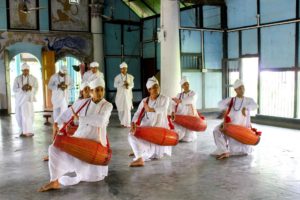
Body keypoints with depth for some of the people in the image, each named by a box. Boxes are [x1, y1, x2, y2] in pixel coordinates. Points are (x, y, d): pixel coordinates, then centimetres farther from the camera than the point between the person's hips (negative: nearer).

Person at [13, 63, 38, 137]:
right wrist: (22, 88, -19)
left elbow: (36, 88, 3)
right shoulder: (17, 78, 1)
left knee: (27, 115, -13)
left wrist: (31, 88, -17)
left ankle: (29, 131, -7)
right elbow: (14, 89, -2)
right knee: (19, 116, 4)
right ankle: (23, 131, 17)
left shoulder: (33, 78, 2)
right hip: (19, 99, 2)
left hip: (28, 98, -2)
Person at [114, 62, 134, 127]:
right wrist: (123, 83, -18)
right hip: (120, 95, 1)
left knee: (127, 109, -11)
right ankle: (122, 122, 17)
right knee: (120, 109, 2)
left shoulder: (130, 77, 8)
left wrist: (128, 86, -20)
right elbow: (115, 85, -7)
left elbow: (132, 85, 2)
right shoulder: (117, 77, 5)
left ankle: (127, 123, -11)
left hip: (128, 94, 0)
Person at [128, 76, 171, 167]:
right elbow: (137, 113, -4)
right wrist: (133, 123, -26)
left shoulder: (164, 99, -3)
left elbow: (163, 109, -24)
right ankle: (139, 158, -26)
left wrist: (150, 109, -42)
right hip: (146, 127, 2)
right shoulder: (144, 101, 5)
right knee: (131, 135, -22)